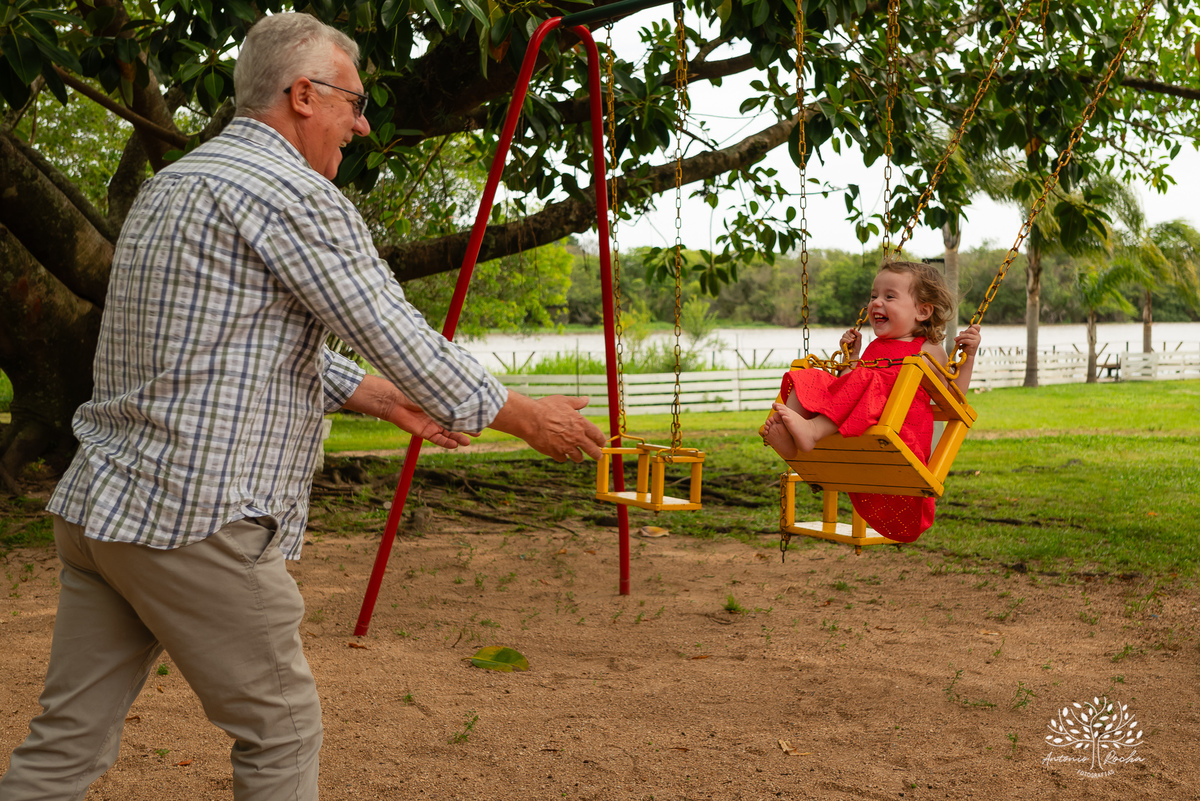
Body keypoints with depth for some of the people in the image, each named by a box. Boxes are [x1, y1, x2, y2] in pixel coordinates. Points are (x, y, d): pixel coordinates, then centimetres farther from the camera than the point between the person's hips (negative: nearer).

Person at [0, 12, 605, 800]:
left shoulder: (172, 185, 19)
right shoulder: (296, 194, -11)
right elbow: (402, 339, -11)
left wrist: (387, 399, 29)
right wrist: (530, 418, 1)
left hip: (101, 502, 9)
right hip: (194, 518, -9)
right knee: (281, 726, 7)